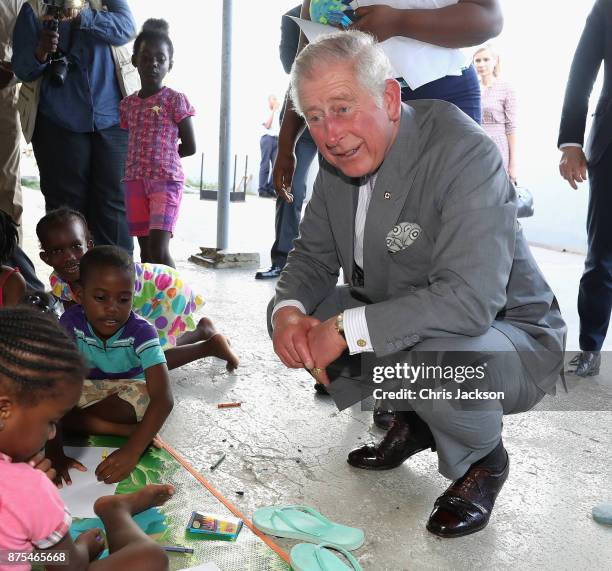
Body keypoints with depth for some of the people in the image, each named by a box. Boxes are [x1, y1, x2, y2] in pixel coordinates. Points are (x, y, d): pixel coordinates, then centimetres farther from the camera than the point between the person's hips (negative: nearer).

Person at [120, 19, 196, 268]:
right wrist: (154, 155, 3)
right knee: (145, 248, 8)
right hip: (135, 181, 5)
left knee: (158, 249, -15)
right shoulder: (128, 104, 11)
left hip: (166, 180, -5)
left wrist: (161, 157, 4)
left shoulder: (175, 100, -3)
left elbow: (190, 146, -2)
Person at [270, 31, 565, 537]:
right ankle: (413, 418, 13)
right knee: (296, 315, -4)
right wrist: (287, 311, -19)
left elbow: (470, 300, -36)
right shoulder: (342, 158, -4)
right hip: (407, 326, 7)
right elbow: (312, 257, 3)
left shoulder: (464, 152, -27)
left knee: (433, 357, -38)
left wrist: (347, 329, -34)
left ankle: (483, 461, -1)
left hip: (507, 336, -7)